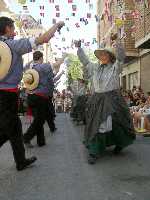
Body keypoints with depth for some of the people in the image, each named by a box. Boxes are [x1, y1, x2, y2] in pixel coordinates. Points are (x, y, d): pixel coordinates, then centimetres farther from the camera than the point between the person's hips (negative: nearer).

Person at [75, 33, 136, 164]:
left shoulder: (115, 67, -1)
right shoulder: (95, 68, 13)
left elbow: (121, 57, -16)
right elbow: (85, 61, 21)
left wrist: (117, 42, -30)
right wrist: (79, 48, 16)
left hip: (113, 99, -3)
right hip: (97, 100, 4)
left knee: (117, 124, 3)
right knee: (96, 125, 3)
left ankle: (120, 143, 33)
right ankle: (94, 152, 10)